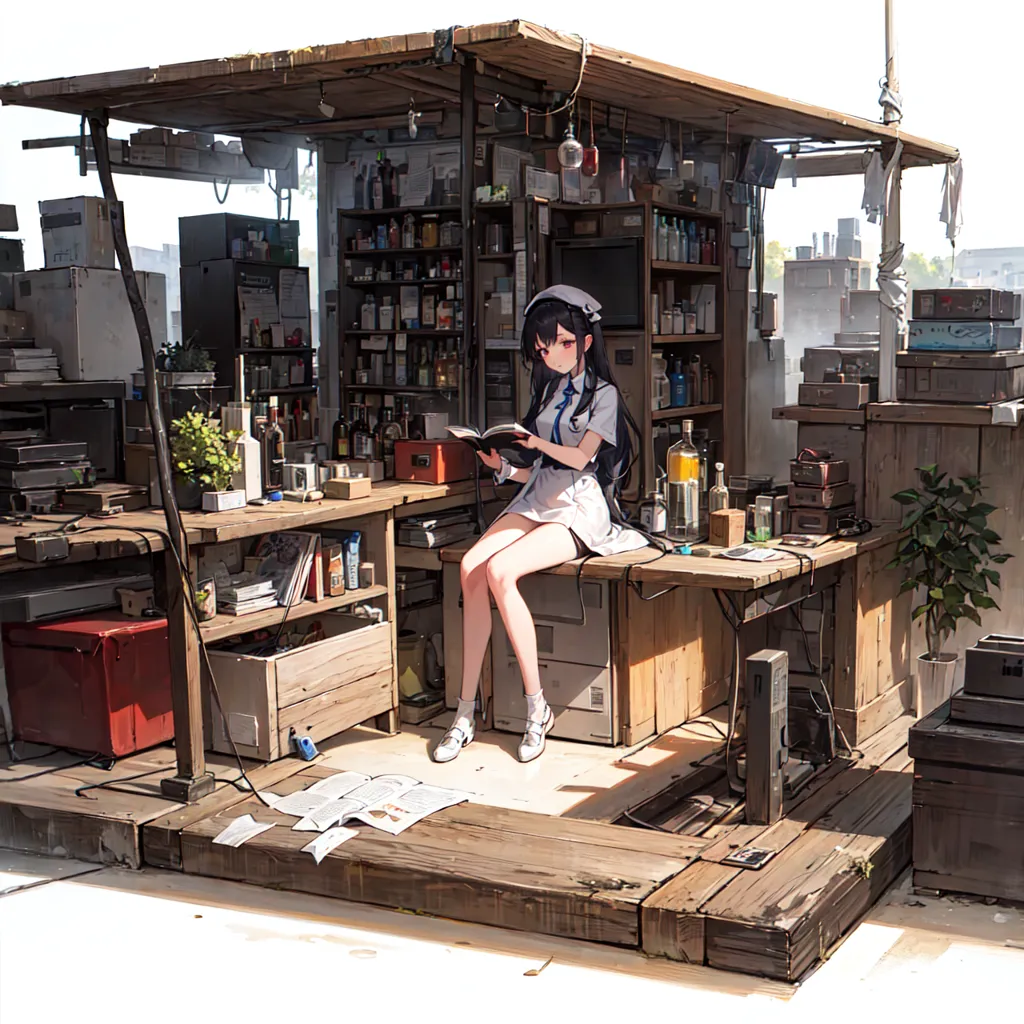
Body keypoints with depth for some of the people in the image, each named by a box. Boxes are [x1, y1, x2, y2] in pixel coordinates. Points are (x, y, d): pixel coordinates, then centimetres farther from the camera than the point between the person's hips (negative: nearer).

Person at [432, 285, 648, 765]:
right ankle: (466, 709, -22)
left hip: (579, 508, -6)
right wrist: (504, 467, 0)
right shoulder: (547, 391, 23)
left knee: (500, 570, -30)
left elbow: (581, 456, -10)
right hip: (536, 499, 6)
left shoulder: (603, 393, 5)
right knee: (471, 565, -23)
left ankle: (536, 706, -22)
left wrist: (535, 441, -23)